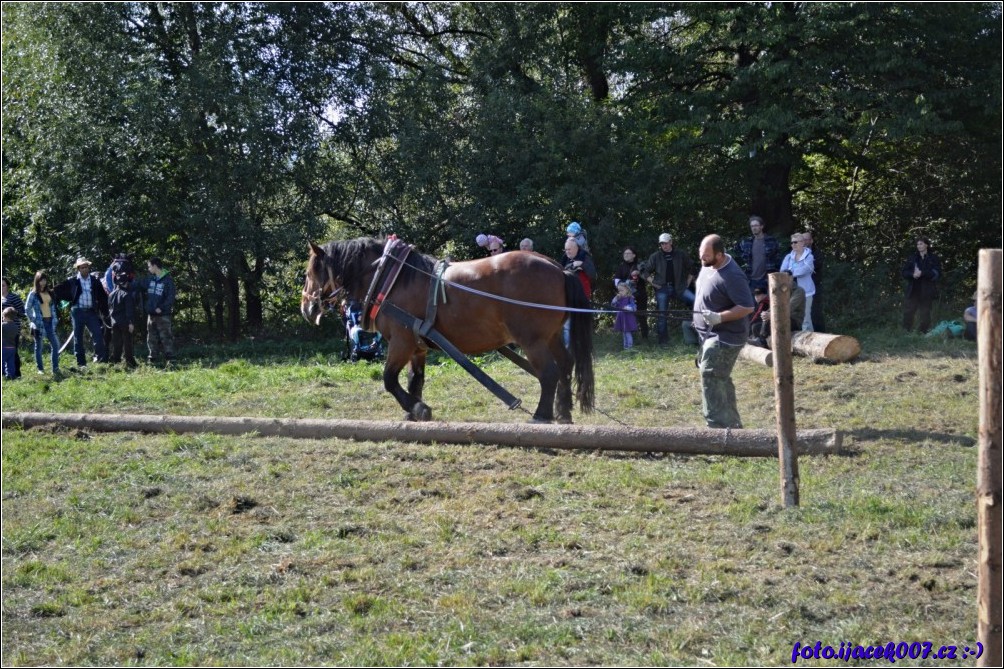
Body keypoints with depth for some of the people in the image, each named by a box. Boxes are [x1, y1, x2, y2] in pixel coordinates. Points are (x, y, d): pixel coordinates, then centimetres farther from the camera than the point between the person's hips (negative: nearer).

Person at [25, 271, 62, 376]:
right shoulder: (33, 294, -4)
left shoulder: (50, 293, 11)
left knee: (55, 344, -3)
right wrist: (32, 320, -6)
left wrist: (55, 320, 9)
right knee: (39, 346, 3)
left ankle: (55, 368, 0)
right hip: (39, 323, -4)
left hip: (50, 322, 4)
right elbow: (27, 309, -3)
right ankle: (40, 369, 9)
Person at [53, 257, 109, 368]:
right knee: (78, 338, 3)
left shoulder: (95, 280, 6)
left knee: (98, 336, -7)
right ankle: (81, 363, 8)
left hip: (91, 312, 1)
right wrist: (71, 299, 2)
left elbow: (103, 296, 11)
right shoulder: (72, 281, 2)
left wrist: (104, 312, 6)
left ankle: (101, 359, -1)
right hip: (78, 312, -1)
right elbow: (57, 291, 4)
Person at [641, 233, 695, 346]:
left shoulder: (680, 255, 4)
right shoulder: (655, 257, 2)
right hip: (662, 288, -1)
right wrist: (653, 283, -2)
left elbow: (691, 268, 15)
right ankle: (663, 340, 6)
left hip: (679, 287, 1)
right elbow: (645, 272, 6)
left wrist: (688, 283, 8)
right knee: (662, 314, -2)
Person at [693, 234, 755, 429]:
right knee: (721, 380, 18)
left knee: (711, 379, -16)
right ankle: (733, 425, 29)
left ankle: (719, 427, -15)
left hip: (725, 337, -10)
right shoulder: (708, 266, 4)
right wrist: (700, 319, 15)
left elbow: (747, 307, -24)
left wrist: (719, 317, -31)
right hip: (710, 334, 10)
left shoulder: (732, 277, -24)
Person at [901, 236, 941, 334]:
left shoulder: (934, 259, 3)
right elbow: (904, 272, 9)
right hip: (913, 291, 3)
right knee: (908, 311, -5)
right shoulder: (913, 258, 13)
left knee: (925, 313, 0)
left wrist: (922, 273, -18)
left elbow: (936, 274, -8)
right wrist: (912, 274, -13)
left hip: (926, 292, -3)